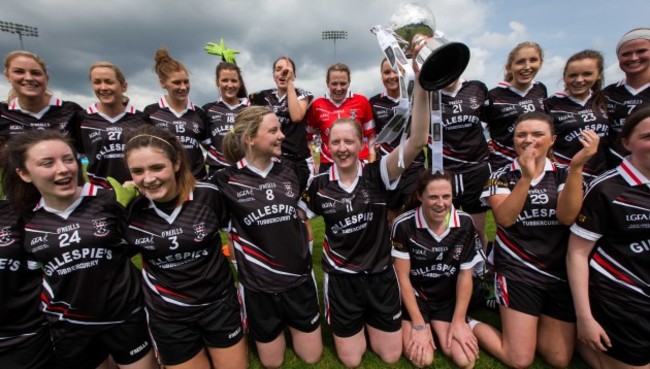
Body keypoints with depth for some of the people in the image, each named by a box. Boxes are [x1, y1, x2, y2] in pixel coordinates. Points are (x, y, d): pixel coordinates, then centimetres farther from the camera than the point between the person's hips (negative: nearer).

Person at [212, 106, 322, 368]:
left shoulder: (290, 171, -2)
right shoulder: (226, 181, -13)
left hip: (299, 278, 3)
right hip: (258, 285, -2)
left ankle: (290, 324, 45)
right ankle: (275, 329, 48)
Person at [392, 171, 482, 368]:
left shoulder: (465, 224, -13)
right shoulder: (404, 225, -22)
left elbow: (465, 275, -4)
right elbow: (403, 277, -13)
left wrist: (458, 321, -5)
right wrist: (419, 324, -13)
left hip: (448, 298, 3)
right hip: (414, 296, -2)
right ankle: (407, 327, 15)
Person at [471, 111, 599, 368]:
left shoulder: (564, 174, 2)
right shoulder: (502, 177, -4)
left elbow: (567, 216, -17)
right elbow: (504, 218, -22)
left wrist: (577, 166, -27)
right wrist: (526, 177, -32)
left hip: (562, 273, 4)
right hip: (518, 273, -3)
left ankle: (518, 318, 35)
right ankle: (471, 326, 21)